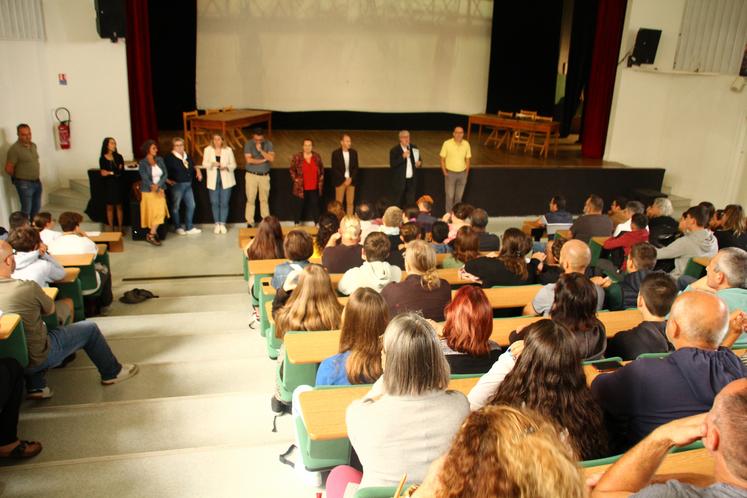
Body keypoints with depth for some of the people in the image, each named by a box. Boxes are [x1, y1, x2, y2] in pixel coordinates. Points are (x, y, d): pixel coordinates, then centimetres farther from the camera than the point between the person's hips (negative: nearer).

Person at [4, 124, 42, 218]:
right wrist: (19, 177, 0)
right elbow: (8, 169, -14)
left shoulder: (33, 145, 5)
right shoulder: (14, 149, -17)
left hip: (37, 182, 7)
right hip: (24, 184, -7)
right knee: (26, 210, -1)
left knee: (37, 208, 18)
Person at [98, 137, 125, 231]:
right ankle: (111, 228, 12)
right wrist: (116, 171, -15)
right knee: (110, 206, 6)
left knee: (119, 206, 4)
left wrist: (111, 173, -14)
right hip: (108, 185, 0)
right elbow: (103, 173, -3)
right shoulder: (102, 159, -1)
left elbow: (121, 172, -5)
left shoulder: (119, 157, 0)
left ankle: (120, 228, 9)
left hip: (118, 184, 0)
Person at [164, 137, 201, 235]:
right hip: (177, 185, -6)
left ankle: (189, 227, 17)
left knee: (191, 205, 7)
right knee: (176, 207, 7)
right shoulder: (169, 158, -11)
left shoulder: (187, 156, 10)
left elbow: (193, 166, 29)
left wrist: (197, 171, 11)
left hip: (188, 185, 6)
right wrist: (169, 181, -16)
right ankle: (178, 227, 21)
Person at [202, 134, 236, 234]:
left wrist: (226, 167, -18)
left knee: (224, 203, -1)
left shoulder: (228, 150, 2)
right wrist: (212, 164, -18)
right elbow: (204, 164, 3)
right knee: (214, 203, 3)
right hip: (213, 180, 1)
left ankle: (222, 224, 9)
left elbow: (233, 165, 3)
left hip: (226, 180, -1)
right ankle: (217, 224, 14)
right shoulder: (207, 150, 4)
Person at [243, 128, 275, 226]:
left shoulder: (268, 144, 1)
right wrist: (263, 160, -10)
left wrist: (260, 150, -19)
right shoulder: (248, 144, -4)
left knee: (264, 200, 7)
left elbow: (271, 158, -11)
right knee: (251, 200, -2)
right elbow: (249, 160, -16)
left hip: (265, 176, 2)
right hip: (251, 175, -2)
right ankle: (249, 223, 2)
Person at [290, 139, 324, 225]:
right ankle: (297, 224, 15)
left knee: (315, 205, 7)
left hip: (314, 188, 2)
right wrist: (295, 180, -4)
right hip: (301, 188, -2)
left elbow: (322, 170, 14)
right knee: (299, 206, 5)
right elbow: (292, 170, 3)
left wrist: (321, 181, 9)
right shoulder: (297, 157, -4)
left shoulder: (317, 157, 4)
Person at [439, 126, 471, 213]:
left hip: (462, 173, 3)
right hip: (450, 173, -3)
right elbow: (442, 159, -5)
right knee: (450, 196, 1)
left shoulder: (466, 144, -3)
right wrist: (445, 172, -9)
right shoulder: (447, 143, -11)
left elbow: (468, 159, 7)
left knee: (459, 196, 11)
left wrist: (466, 173, 4)